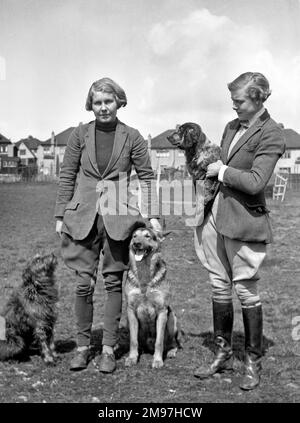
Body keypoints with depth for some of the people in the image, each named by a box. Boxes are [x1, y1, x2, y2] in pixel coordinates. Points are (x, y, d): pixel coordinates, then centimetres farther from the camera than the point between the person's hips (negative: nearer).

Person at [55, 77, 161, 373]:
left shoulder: (132, 137, 1)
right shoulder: (79, 135, 4)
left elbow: (147, 177, 4)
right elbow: (67, 176, 7)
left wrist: (152, 215, -4)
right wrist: (60, 216, 4)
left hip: (118, 217, -1)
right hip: (83, 216, 1)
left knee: (113, 282, 4)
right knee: (83, 282, 1)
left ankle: (108, 348, 13)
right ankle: (82, 346, 15)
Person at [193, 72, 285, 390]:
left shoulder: (270, 134, -11)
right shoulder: (232, 127, 12)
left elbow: (256, 182, -20)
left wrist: (221, 171, -11)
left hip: (244, 221, -7)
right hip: (216, 216, 7)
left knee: (246, 292, 2)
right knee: (219, 288, 13)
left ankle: (253, 362, 16)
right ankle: (222, 354, 26)